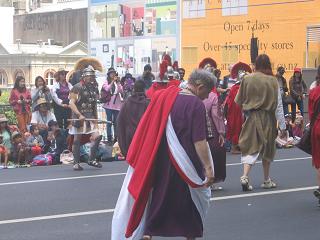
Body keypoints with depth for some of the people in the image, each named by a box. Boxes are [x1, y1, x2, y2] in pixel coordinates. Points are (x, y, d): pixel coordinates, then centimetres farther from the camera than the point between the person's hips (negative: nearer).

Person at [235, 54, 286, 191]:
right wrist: (282, 127, -3)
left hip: (251, 118, 1)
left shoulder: (247, 79, -4)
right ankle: (267, 181, 24)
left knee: (251, 147, 4)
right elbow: (278, 106, -7)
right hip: (268, 119, -1)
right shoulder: (272, 81, -9)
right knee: (267, 149, 15)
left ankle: (245, 176, -17)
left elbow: (238, 101, 7)